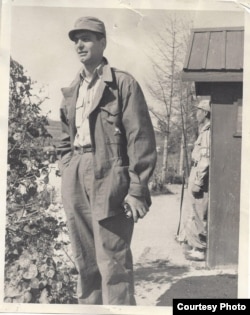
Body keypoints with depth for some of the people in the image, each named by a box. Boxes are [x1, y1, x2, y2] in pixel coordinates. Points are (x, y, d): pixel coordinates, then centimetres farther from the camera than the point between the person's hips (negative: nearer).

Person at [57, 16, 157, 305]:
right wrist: (67, 177, 14)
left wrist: (137, 188, -13)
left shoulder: (123, 83, -2)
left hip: (108, 179, -6)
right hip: (75, 181, 6)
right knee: (84, 262, 13)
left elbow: (140, 137, -8)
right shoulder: (71, 91, 16)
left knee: (112, 262, -6)